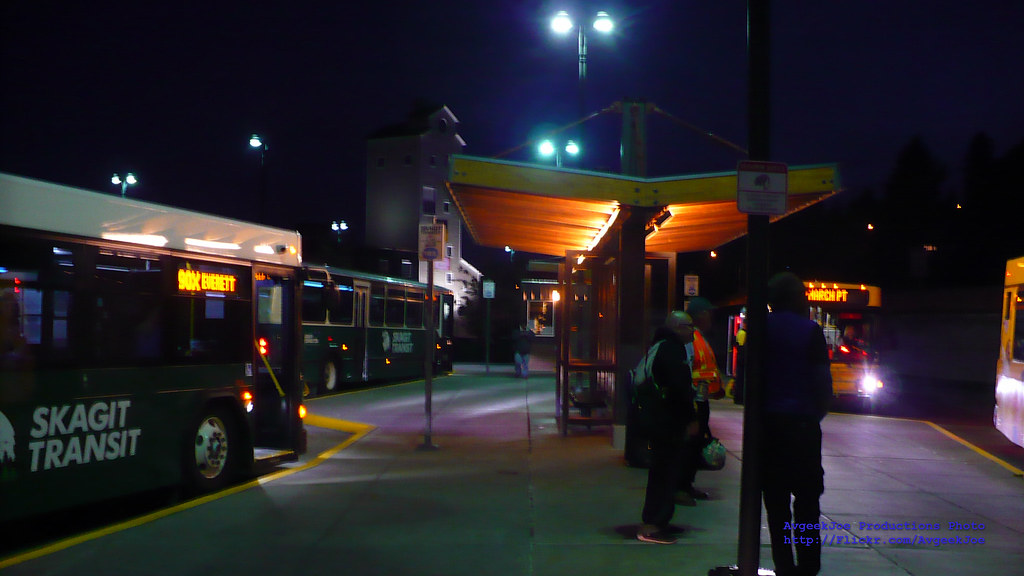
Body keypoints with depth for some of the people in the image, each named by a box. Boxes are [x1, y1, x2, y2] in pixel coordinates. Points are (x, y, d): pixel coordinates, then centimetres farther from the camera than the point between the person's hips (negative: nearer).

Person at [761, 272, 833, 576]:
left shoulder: (760, 328, 4)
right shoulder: (810, 330, -5)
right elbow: (822, 379, -5)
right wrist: (818, 412, 9)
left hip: (767, 422, 3)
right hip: (801, 422, -3)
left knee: (775, 497, 7)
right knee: (807, 496, 6)